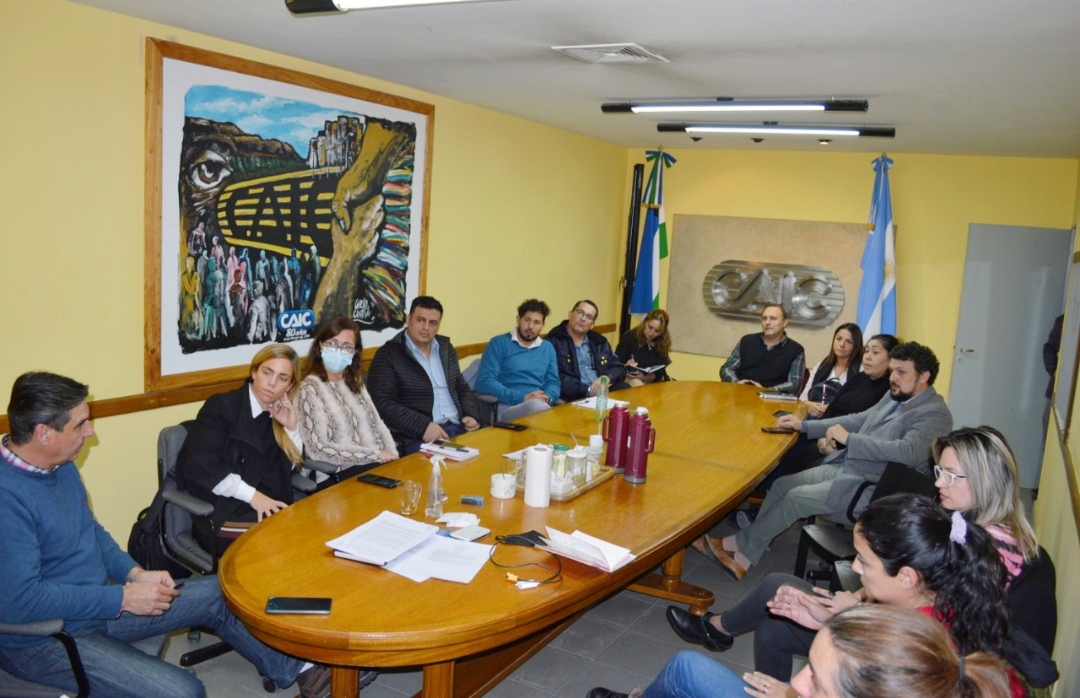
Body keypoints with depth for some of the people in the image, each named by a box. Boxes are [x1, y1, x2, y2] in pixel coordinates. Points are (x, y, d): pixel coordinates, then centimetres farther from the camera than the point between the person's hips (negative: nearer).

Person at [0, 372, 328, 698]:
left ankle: (294, 668, 25)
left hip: (96, 602, 9)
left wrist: (134, 573, 0)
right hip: (43, 641, -9)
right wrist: (123, 598, -23)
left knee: (218, 595, 8)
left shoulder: (61, 465, 3)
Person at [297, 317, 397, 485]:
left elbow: (377, 424, 14)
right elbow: (318, 449, -13)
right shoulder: (310, 388, -7)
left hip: (378, 465, 7)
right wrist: (376, 454, -12)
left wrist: (391, 454, -7)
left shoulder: (355, 382, 14)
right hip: (337, 477, -7)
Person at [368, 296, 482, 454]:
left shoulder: (446, 348, 16)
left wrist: (472, 415, 3)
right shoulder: (388, 355, -3)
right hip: (416, 437, -6)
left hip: (458, 429, 6)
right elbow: (383, 403, -11)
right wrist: (423, 426, -22)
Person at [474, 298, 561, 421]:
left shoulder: (547, 348, 21)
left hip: (541, 405, 4)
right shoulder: (499, 343, 5)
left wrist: (547, 398, -6)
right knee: (536, 405, -37)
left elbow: (553, 382, 19)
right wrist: (522, 398, -15)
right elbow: (484, 382, -6)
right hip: (506, 407, -4)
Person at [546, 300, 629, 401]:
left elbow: (619, 368, 18)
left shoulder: (599, 341, 18)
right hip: (575, 397, -6)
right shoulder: (553, 341, -2)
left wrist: (607, 378, -5)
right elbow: (556, 379, -12)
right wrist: (588, 390, -17)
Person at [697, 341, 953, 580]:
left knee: (795, 498, -15)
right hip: (844, 467, 9)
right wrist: (804, 425, 14)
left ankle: (739, 546, 1)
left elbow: (910, 452, -32)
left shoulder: (934, 414, -16)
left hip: (870, 488, -9)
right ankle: (743, 556, 2)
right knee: (782, 484, 0)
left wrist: (848, 438, -30)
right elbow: (858, 419, 20)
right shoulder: (895, 396, 11)